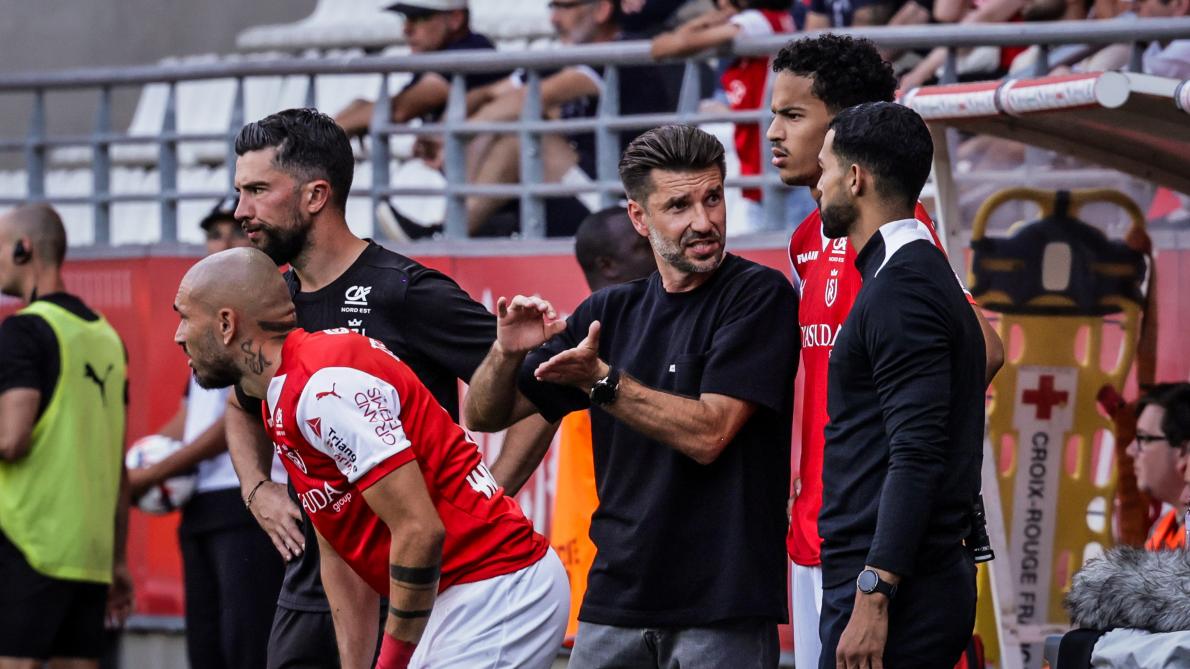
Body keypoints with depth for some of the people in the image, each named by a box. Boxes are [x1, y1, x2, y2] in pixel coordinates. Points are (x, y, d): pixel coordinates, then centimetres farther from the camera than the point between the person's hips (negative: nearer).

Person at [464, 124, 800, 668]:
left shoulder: (759, 295, -5)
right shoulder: (610, 312, 13)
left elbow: (708, 434, -14)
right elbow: (483, 415, 15)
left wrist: (599, 380, -18)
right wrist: (507, 351, -6)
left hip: (724, 607, -5)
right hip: (615, 598, 5)